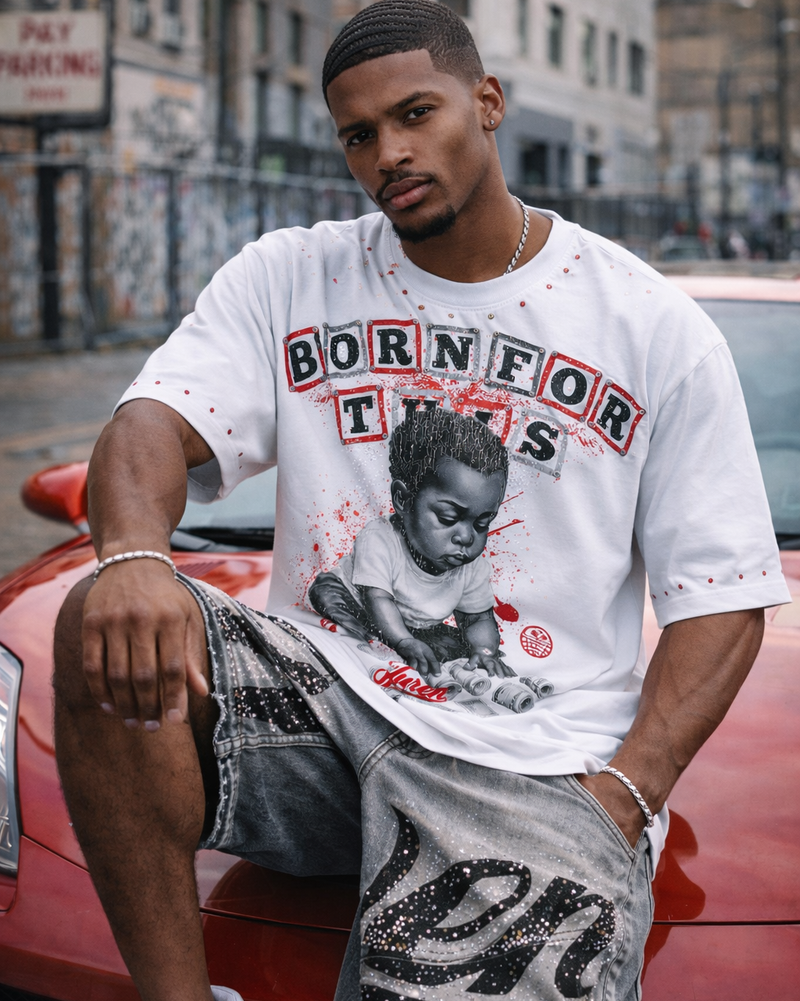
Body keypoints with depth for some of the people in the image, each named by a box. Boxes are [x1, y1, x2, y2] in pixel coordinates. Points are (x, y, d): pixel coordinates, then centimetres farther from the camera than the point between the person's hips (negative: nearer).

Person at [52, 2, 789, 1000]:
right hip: (320, 692, 4)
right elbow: (154, 424, -3)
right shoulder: (290, 277, 12)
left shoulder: (655, 329, 6)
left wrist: (620, 799, -11)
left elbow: (723, 598, 4)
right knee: (109, 630, -27)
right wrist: (132, 556, -29)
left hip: (529, 762, -3)